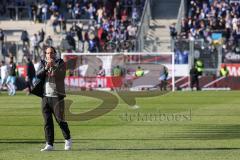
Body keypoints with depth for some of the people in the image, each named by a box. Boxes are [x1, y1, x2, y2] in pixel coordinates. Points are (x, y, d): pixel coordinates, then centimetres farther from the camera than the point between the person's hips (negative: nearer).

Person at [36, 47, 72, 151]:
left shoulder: (60, 63, 2)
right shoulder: (43, 64, 12)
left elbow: (61, 75, -13)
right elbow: (38, 75, -3)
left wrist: (54, 66, -23)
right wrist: (46, 68, -16)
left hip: (57, 96, -3)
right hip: (45, 96, 4)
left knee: (60, 119, -2)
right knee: (47, 121, 2)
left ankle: (68, 139, 17)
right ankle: (49, 144, 4)